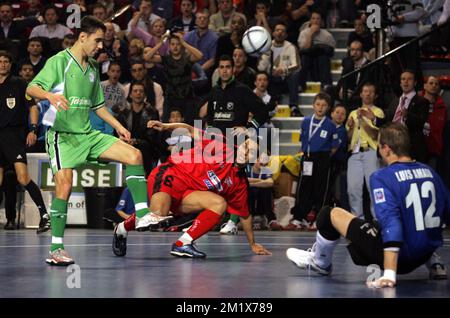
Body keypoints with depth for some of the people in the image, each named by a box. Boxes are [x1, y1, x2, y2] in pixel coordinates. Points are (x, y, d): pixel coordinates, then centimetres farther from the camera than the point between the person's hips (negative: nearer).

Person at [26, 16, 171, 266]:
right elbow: (31, 89, -18)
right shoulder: (59, 61, -6)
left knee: (134, 155, -6)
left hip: (87, 134, 7)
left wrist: (117, 125, 20)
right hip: (62, 135, -7)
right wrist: (50, 95, -38)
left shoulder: (92, 69, 16)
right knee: (64, 187, -18)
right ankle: (56, 249, -10)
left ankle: (142, 215, -7)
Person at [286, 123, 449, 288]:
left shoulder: (382, 177, -15)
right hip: (425, 252, 6)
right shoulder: (429, 171, 3)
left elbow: (390, 221, -25)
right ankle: (433, 263, 22)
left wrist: (389, 274, -30)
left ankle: (320, 263, 33)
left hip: (398, 254, -6)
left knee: (330, 214, 7)